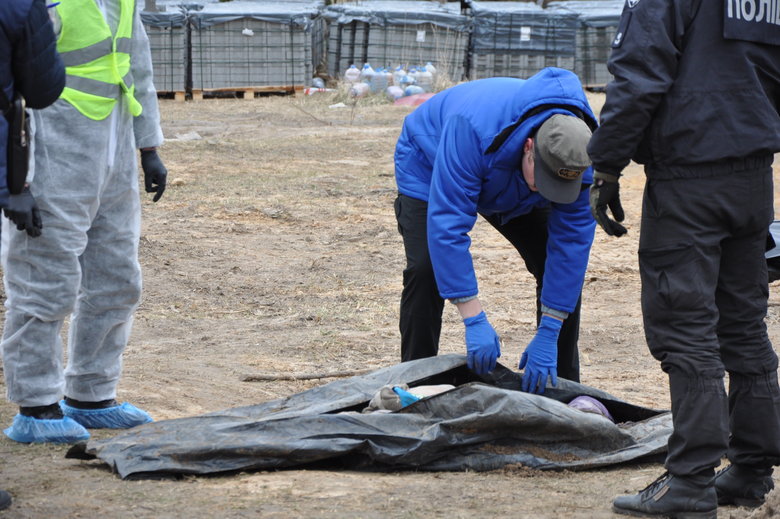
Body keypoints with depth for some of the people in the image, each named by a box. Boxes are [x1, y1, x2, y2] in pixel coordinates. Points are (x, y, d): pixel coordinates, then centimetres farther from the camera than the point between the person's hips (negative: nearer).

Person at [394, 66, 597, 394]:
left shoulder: (583, 151, -32)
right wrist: (475, 322, -47)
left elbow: (572, 241, -27)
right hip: (430, 167, -4)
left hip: (511, 189, 4)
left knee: (564, 268, -8)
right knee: (426, 268, -24)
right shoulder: (473, 130, -46)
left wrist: (548, 334, -30)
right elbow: (447, 224, -45)